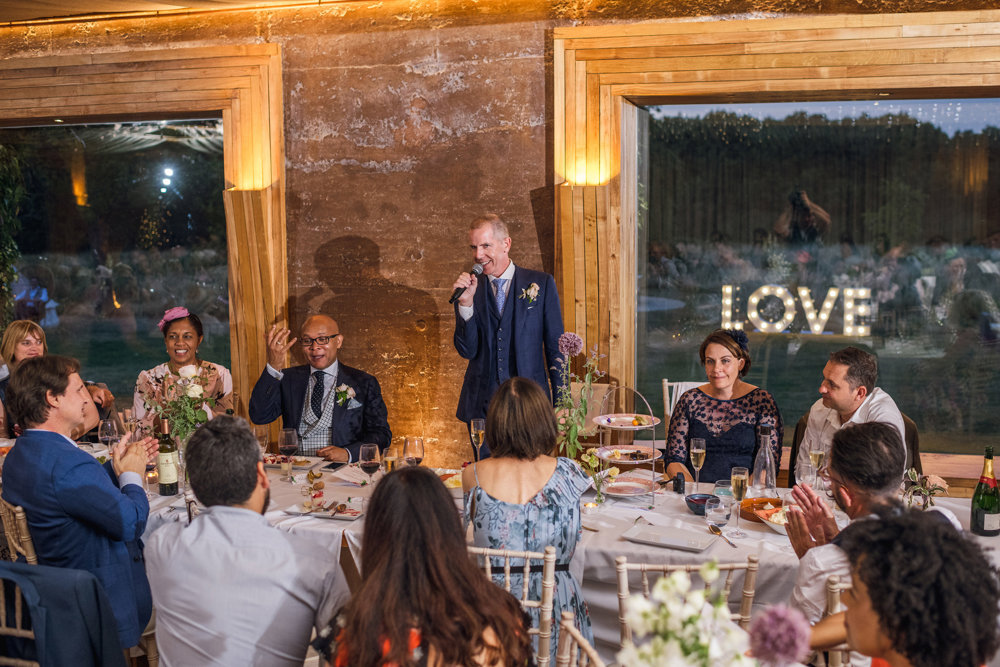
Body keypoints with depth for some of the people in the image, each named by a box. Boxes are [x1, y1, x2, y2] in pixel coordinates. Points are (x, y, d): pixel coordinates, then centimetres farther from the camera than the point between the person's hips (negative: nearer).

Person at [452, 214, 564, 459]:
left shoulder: (541, 284, 3)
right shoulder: (468, 289, 6)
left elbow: (555, 347, 4)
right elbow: (467, 351, -1)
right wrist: (465, 303, -14)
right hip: (482, 405, 1)